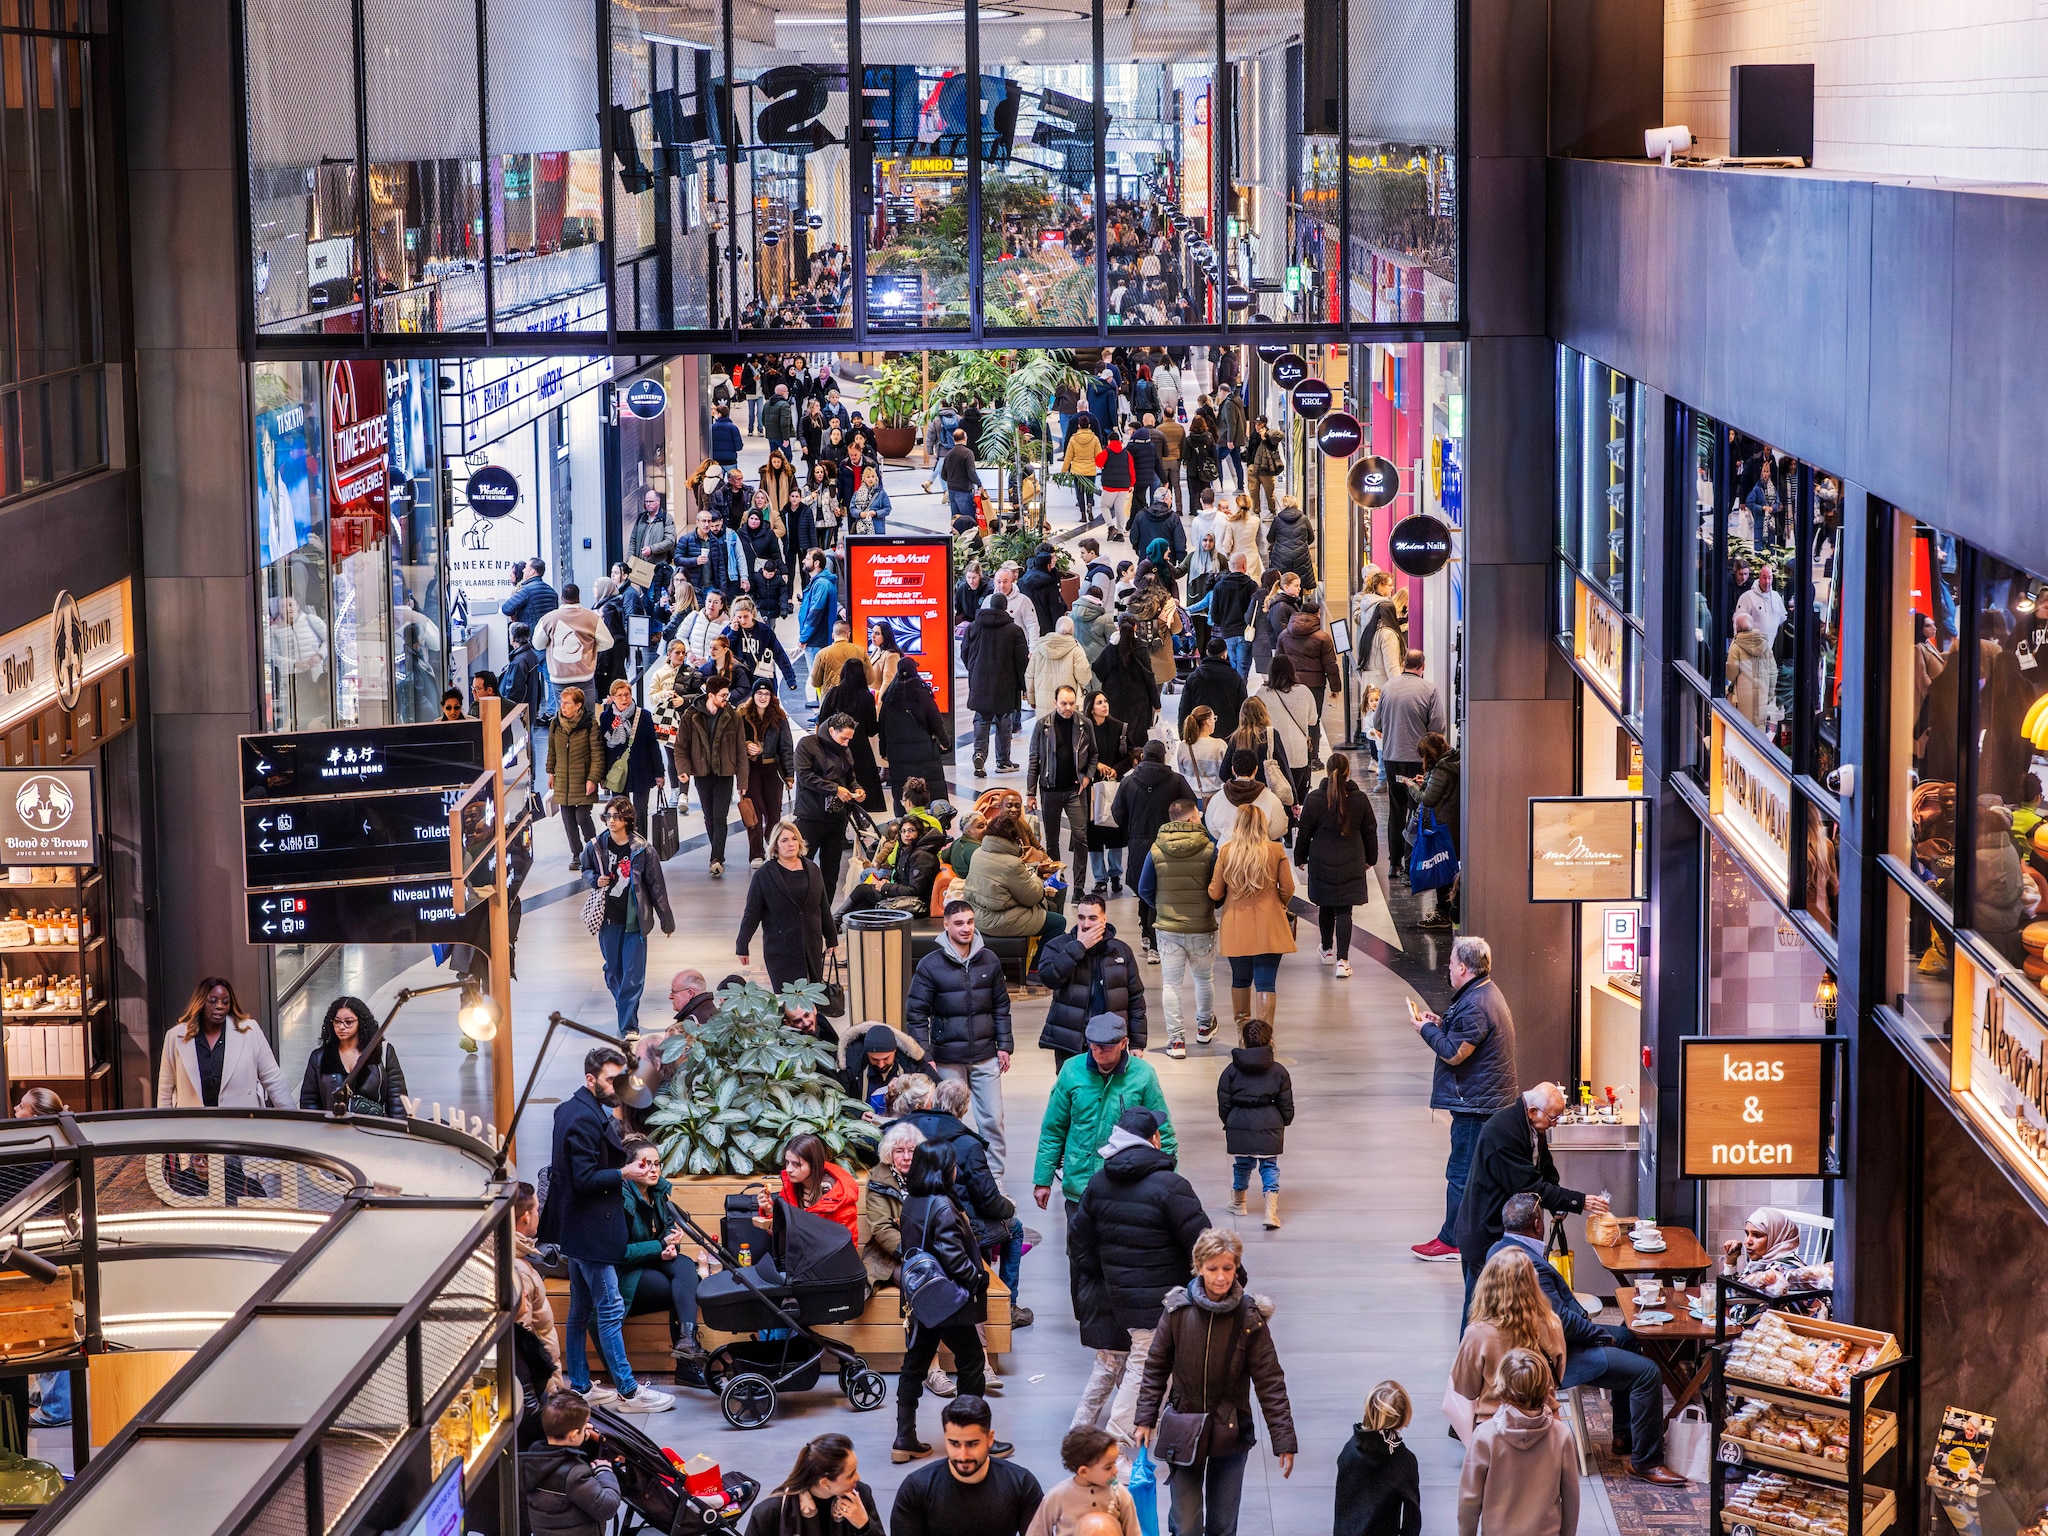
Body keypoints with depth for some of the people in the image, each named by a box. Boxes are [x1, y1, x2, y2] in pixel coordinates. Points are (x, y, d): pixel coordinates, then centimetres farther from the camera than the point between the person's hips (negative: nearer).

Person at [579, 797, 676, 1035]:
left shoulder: (642, 850, -8)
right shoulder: (596, 847, -1)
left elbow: (656, 885, -1)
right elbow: (586, 870, 18)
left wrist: (666, 919, 4)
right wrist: (595, 880, -7)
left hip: (634, 919, -3)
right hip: (608, 918, 3)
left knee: (633, 974, -6)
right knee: (612, 971, 12)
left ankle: (628, 1024, -3)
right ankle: (626, 1013, 32)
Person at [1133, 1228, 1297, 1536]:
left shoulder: (1250, 1317, -10)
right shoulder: (1179, 1310, -8)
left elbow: (1270, 1381, -8)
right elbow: (1156, 1368, 3)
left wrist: (1284, 1441, -10)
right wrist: (1146, 1419, 0)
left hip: (1230, 1431, 0)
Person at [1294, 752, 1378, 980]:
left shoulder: (1314, 798, -7)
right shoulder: (1360, 799, -4)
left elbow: (1305, 832, 0)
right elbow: (1370, 832, 6)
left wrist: (1301, 858, 14)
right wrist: (1371, 858, 21)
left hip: (1321, 863, 0)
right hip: (1351, 865, 0)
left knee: (1325, 906, 18)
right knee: (1344, 910, -2)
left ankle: (1327, 949, 35)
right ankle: (1342, 959, -11)